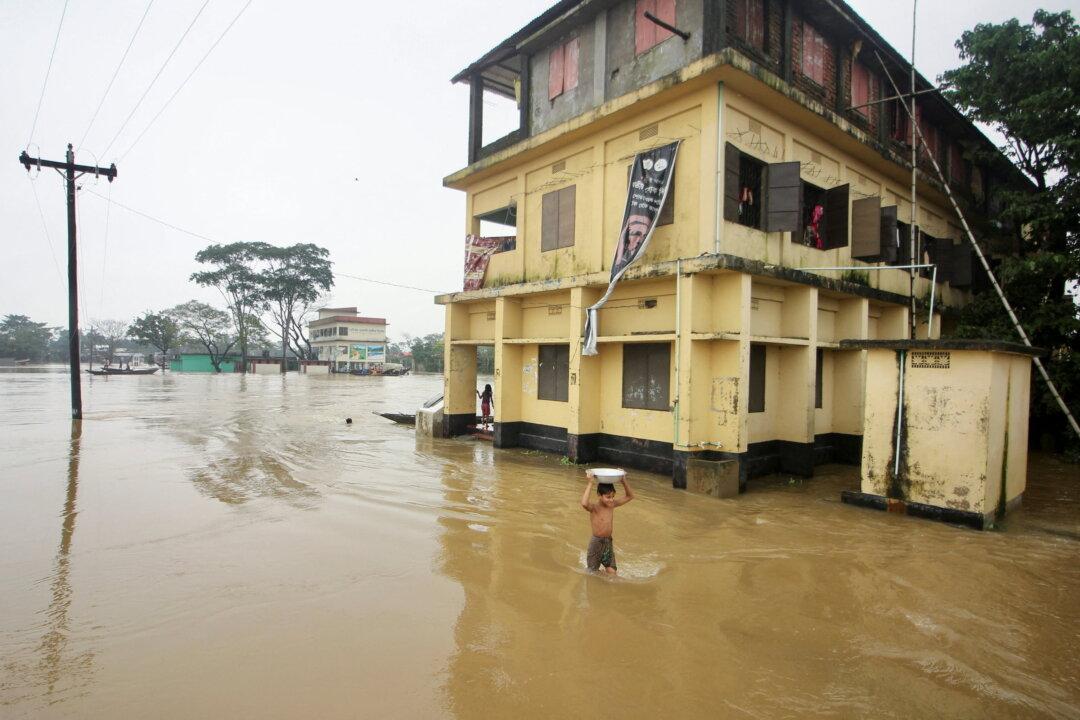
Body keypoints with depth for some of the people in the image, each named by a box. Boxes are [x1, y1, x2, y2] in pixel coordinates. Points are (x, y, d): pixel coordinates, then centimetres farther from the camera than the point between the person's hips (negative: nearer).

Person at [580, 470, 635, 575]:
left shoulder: (612, 505, -1)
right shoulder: (594, 507, -19)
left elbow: (630, 496, 5)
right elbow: (584, 503, -43)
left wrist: (624, 481, -10)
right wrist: (590, 483, -40)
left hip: (609, 543, 5)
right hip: (596, 543, -5)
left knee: (612, 573, 5)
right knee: (593, 574, 9)